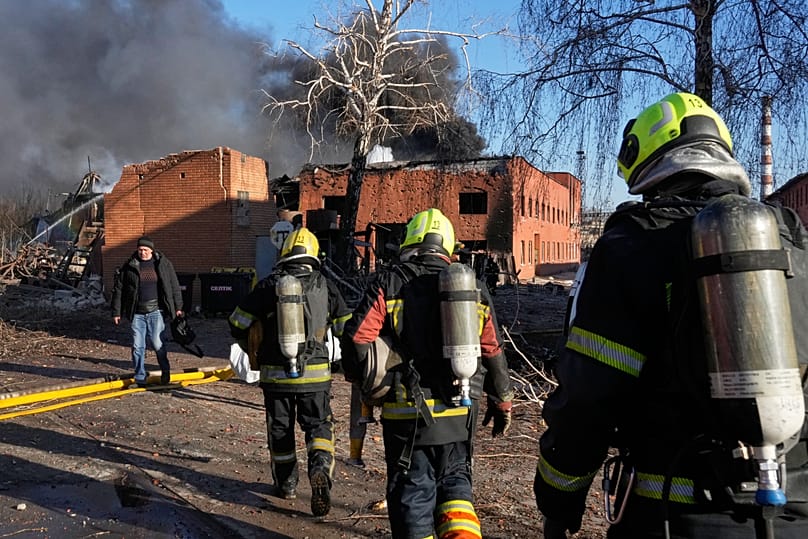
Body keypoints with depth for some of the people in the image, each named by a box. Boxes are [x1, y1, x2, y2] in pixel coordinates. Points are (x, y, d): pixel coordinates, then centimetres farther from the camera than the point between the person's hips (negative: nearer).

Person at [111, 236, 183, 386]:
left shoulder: (163, 263, 2)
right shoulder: (129, 266, 2)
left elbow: (174, 286, 8)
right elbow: (118, 289, 7)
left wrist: (178, 307, 8)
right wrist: (116, 312, 5)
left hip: (156, 311, -1)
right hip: (137, 313, 2)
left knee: (156, 343, -6)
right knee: (137, 346, 3)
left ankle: (165, 370, 18)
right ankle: (140, 378, 14)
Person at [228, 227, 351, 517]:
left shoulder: (269, 285, -4)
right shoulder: (325, 286, -1)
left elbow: (238, 324, 0)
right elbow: (346, 328, 3)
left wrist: (253, 352, 17)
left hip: (275, 373, 0)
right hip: (315, 373, 0)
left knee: (280, 429, 15)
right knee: (319, 426, 9)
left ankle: (286, 484, 27)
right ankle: (321, 469, -15)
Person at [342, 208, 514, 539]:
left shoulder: (389, 283, -4)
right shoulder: (474, 288, 6)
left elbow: (357, 338, -12)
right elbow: (493, 353, 9)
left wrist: (359, 379, 8)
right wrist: (502, 403, 21)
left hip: (407, 413, -3)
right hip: (459, 413, 4)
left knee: (412, 492, 9)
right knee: (454, 481, 23)